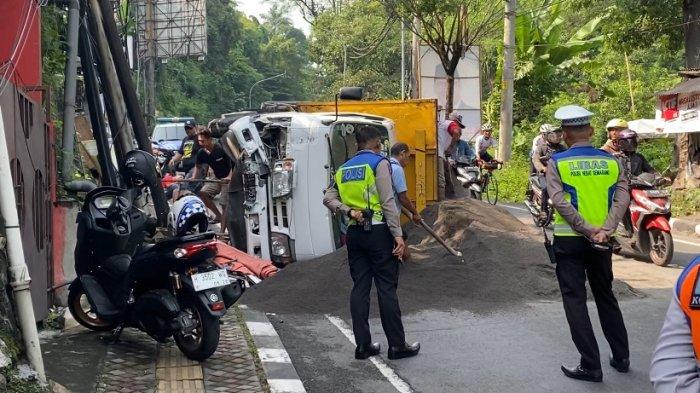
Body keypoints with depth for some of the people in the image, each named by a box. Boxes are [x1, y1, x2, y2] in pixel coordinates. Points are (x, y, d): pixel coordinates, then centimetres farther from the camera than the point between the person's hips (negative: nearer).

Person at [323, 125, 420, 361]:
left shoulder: (344, 169, 14)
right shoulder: (379, 163, -5)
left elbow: (328, 199, 5)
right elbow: (388, 202, -12)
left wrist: (348, 211, -4)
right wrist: (398, 235, -13)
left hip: (354, 233, 6)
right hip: (378, 231, -6)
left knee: (360, 287, 8)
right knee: (387, 288, -2)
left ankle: (363, 345, 9)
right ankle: (397, 345, 3)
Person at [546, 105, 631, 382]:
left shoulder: (557, 162, -5)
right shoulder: (611, 161, 4)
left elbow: (559, 201, -17)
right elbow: (622, 198, -8)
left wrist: (587, 230, -17)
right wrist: (605, 230, -15)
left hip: (569, 240, -4)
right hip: (602, 241, 4)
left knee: (575, 300, 2)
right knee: (606, 296, 19)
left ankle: (591, 365, 1)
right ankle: (621, 357, 25)